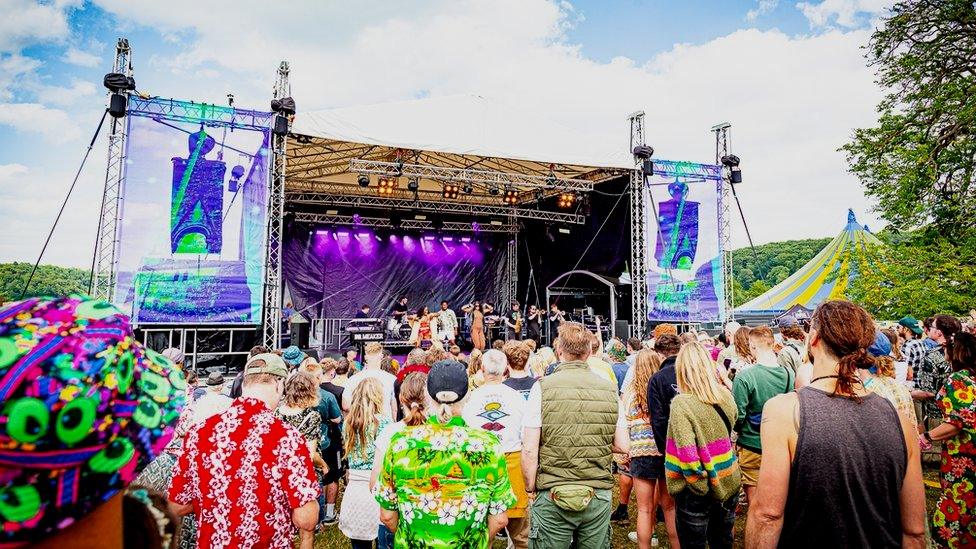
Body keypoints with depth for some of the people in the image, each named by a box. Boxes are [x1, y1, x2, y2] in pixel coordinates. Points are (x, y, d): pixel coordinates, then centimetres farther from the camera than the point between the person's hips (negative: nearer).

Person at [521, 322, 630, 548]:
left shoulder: (543, 387, -11)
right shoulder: (609, 388, -2)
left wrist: (530, 490, 2)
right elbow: (623, 446, 3)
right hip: (599, 496, 3)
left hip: (553, 496, -2)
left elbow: (529, 451, -11)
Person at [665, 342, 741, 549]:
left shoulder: (681, 403, -23)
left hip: (697, 492, -5)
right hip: (728, 484, 6)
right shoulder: (726, 396, -4)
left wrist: (700, 484, -13)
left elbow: (687, 454, -25)